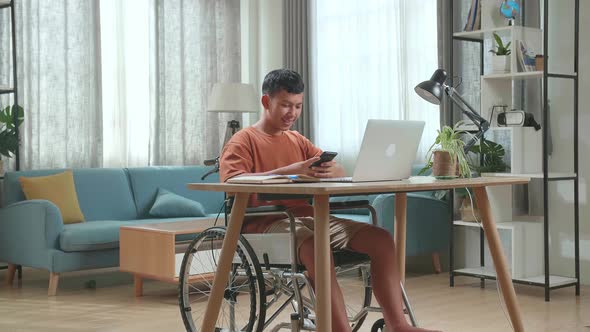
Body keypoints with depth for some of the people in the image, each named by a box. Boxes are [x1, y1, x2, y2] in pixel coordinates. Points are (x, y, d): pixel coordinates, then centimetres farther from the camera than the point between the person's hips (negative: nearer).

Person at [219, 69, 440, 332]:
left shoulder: (299, 141, 24)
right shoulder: (243, 141, 4)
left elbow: (341, 173, 12)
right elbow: (232, 182, -16)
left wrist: (332, 170, -16)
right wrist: (288, 171, -27)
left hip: (309, 217, 7)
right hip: (266, 222, -6)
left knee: (381, 239, -13)